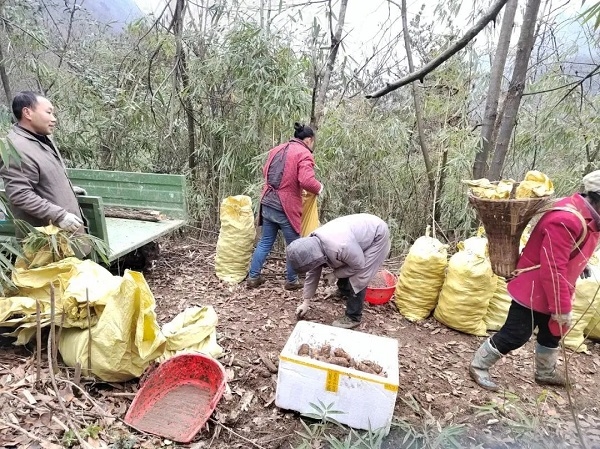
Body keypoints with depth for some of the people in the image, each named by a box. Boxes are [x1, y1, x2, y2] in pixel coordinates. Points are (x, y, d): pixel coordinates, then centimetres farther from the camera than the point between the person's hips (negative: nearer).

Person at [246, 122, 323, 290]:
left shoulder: (276, 149, 14)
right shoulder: (304, 154, -10)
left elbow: (265, 172, 22)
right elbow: (307, 181, -23)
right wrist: (319, 188, -4)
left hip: (267, 204, 7)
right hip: (285, 207, -7)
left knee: (265, 242, 18)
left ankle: (253, 277, 23)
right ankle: (291, 281, 22)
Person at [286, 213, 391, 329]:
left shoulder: (339, 247, -40)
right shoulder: (313, 243, -12)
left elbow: (359, 266, -23)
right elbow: (312, 274, 0)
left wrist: (337, 273, -9)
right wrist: (306, 302, 4)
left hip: (377, 235, -7)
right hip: (362, 231, 8)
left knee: (357, 278, -10)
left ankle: (353, 318, 5)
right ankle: (345, 293, 42)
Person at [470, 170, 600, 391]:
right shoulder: (566, 220, -30)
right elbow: (553, 269, -30)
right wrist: (562, 307, -24)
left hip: (549, 291, 10)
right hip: (533, 289, -10)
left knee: (553, 332, 24)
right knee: (515, 334, -3)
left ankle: (545, 372, 45)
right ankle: (478, 366, 14)